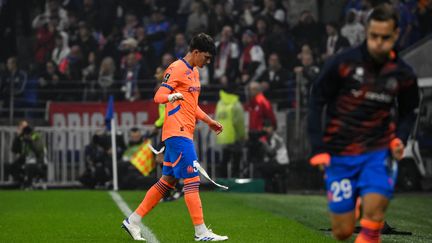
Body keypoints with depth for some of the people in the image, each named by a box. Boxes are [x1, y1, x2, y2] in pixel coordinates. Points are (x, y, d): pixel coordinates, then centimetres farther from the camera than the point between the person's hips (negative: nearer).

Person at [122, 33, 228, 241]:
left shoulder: (193, 72, 21)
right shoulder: (176, 69, -9)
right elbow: (158, 97, -17)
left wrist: (209, 121, 29)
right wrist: (173, 96, -36)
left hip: (183, 134, 10)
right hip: (177, 132, -10)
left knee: (168, 181, 10)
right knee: (192, 179, -11)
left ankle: (133, 221, 15)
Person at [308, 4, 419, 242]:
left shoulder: (403, 74, -2)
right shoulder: (343, 63, -11)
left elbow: (408, 112, 14)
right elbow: (316, 101, -3)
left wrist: (400, 138, -6)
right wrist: (318, 148, -9)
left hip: (378, 153, 1)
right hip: (340, 154, -1)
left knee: (373, 215, -22)